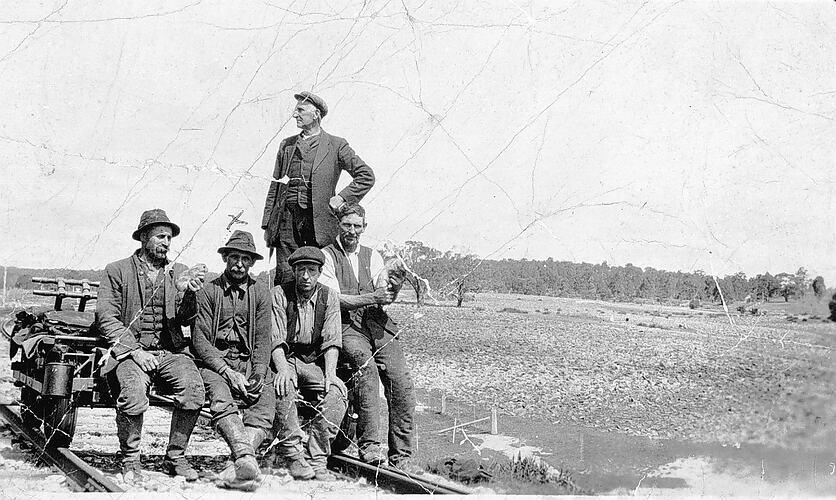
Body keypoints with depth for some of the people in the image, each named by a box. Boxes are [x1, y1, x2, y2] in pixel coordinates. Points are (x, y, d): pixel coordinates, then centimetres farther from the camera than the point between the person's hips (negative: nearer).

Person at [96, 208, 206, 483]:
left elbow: (184, 319, 6)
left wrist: (187, 293, -16)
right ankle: (130, 461, -11)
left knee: (193, 387, -27)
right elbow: (106, 317, 0)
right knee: (133, 392, -33)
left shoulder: (178, 273, 16)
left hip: (171, 350, 3)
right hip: (131, 349, -2)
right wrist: (134, 350, -13)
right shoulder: (117, 271, 8)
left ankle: (176, 457, -8)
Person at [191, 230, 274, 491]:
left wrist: (258, 374, -11)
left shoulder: (260, 291, 12)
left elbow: (263, 340, 6)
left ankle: (239, 465, -42)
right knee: (221, 399, -34)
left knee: (265, 405, -27)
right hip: (214, 362, -2)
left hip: (249, 361, 2)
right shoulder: (208, 291, 5)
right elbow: (200, 340, -2)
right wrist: (227, 372, -15)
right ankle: (246, 459, -53)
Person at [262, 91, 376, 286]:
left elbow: (366, 176, 5)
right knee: (286, 278, -3)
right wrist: (267, 223, 10)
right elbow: (275, 186, 17)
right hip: (287, 217, 3)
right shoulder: (286, 145, 18)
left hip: (318, 219, -3)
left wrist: (342, 198, -4)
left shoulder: (336, 145, 6)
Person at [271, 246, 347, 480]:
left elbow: (332, 341, -3)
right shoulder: (279, 294, -3)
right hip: (285, 358, -2)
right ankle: (292, 456, -29)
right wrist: (283, 370, -29)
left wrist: (330, 373, -19)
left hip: (315, 362, 2)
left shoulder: (329, 297, 4)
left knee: (337, 391, -26)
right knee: (283, 387, -35)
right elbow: (276, 339, -12)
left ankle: (316, 460, -26)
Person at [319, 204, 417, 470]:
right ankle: (369, 445, -30)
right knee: (366, 364, -33)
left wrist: (393, 288, -14)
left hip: (378, 324, 4)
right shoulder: (326, 256, 7)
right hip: (346, 326, -4)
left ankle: (401, 454, -12)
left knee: (401, 380, -17)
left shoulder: (372, 256, 21)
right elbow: (333, 299, -4)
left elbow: (384, 295, 9)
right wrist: (371, 298, -14)